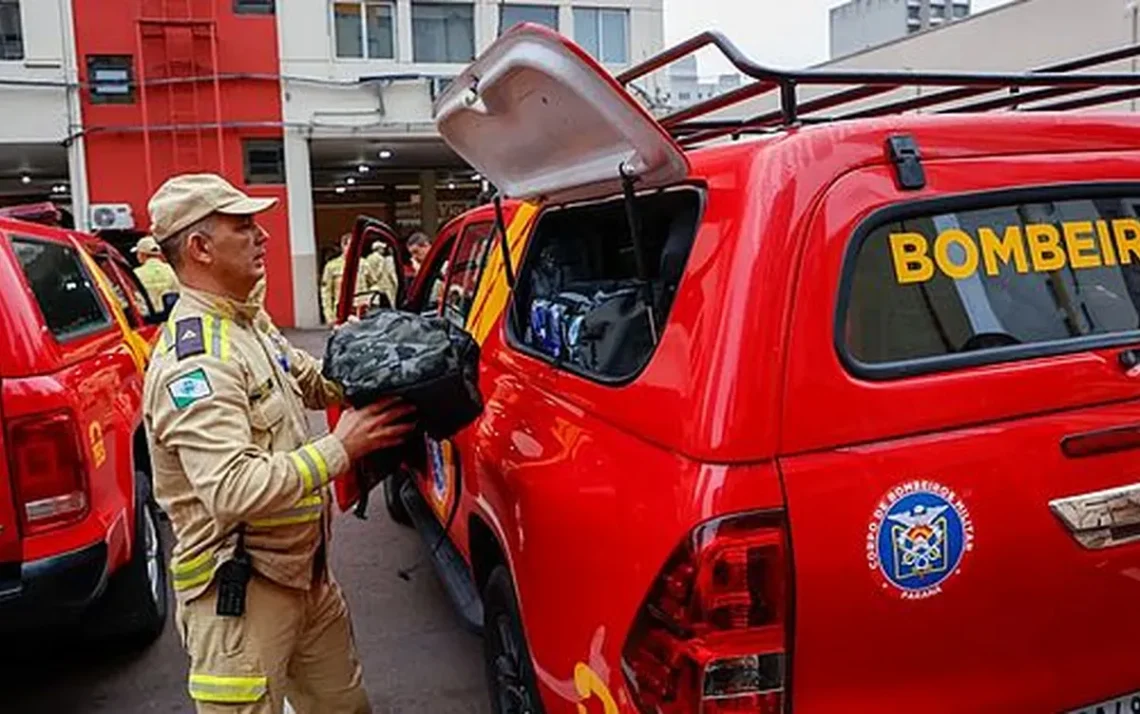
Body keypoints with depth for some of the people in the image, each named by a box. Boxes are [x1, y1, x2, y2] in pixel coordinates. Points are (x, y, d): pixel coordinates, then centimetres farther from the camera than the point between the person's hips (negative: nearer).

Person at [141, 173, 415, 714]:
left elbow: (314, 381, 21)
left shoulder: (250, 322, 7)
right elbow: (234, 490, -33)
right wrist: (340, 448, -25)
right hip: (240, 592, -9)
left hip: (308, 572, 9)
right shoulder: (195, 361, -24)